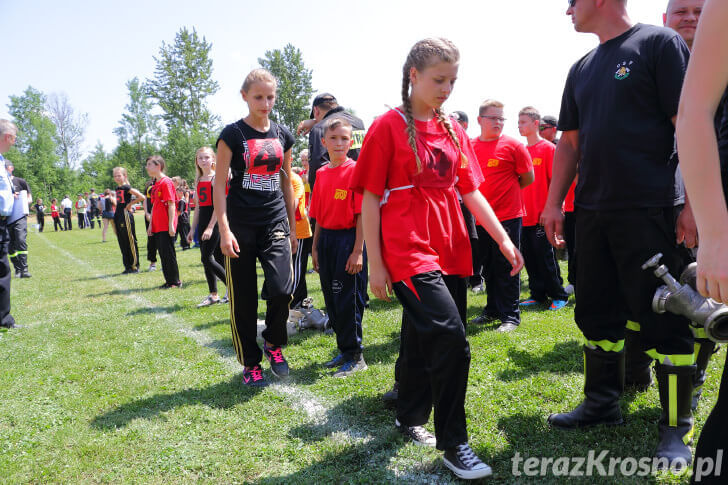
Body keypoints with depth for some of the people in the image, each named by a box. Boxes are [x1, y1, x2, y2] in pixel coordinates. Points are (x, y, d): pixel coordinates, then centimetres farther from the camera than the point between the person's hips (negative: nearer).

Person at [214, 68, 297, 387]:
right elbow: (219, 184, -4)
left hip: (275, 223, 3)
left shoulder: (282, 135, 10)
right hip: (241, 226, -2)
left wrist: (293, 227, 16)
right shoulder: (233, 134, -1)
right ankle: (250, 364, 21)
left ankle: (273, 343, 16)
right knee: (243, 300, 3)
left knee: (281, 289, -14)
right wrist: (224, 230, -13)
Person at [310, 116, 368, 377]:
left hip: (348, 239, -7)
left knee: (348, 299, -1)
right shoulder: (322, 173, 11)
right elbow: (319, 216, 14)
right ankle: (344, 350, 28)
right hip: (326, 239, 7)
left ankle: (355, 356, 12)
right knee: (331, 299, 13)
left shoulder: (356, 170, -8)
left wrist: (358, 251, -17)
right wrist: (315, 248, 13)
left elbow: (361, 214, -12)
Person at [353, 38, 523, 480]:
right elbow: (370, 198, -5)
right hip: (407, 250, -6)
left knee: (423, 340, 16)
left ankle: (410, 419, 36)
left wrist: (503, 239, 5)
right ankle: (453, 443, 0)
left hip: (450, 251, 6)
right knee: (450, 337, -17)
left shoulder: (453, 130, 12)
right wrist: (374, 263, -9)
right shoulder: (388, 127, -4)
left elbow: (470, 191, 13)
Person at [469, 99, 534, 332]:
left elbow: (528, 178, 1)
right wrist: (499, 190, 6)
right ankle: (492, 310, 28)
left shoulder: (513, 145, -4)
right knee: (489, 266, 14)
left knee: (506, 267, 0)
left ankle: (510, 316, 10)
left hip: (508, 216, -4)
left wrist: (505, 190, 5)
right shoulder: (471, 147, 6)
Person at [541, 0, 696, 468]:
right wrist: (554, 203, 12)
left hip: (648, 210, -7)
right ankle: (603, 402, 29)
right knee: (598, 311, 12)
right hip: (592, 211, 7)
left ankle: (677, 426, 15)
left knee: (663, 318, -1)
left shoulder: (660, 44, -2)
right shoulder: (582, 69, 17)